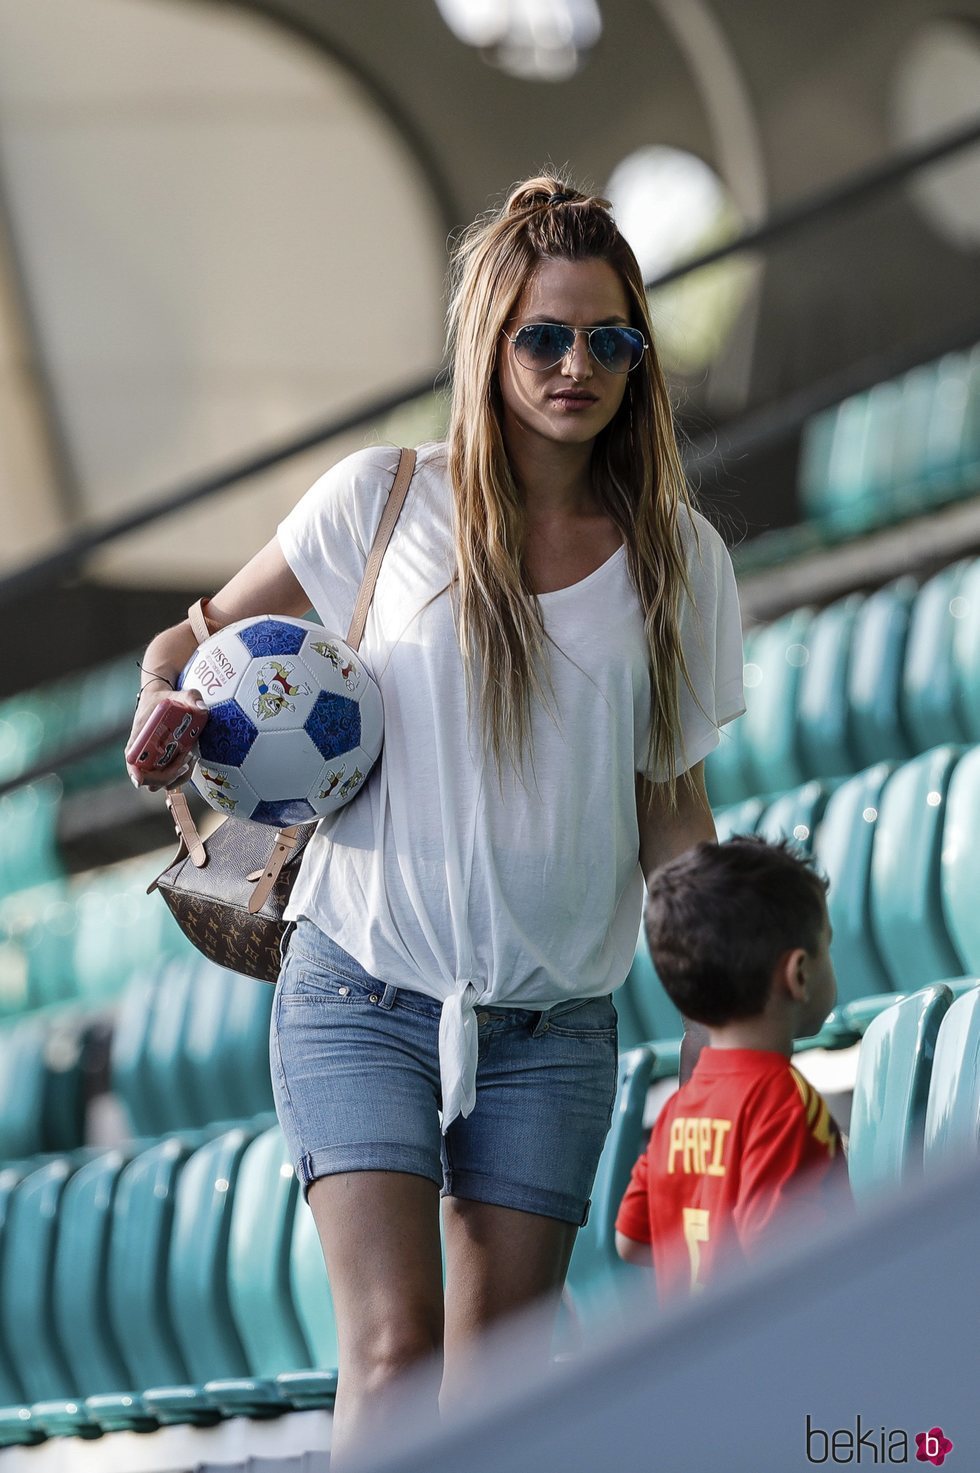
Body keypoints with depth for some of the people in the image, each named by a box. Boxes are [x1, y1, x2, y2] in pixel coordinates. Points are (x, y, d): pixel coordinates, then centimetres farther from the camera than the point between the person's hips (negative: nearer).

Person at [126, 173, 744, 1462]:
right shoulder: (383, 501, -2)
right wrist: (166, 707, -13)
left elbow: (669, 793, 9)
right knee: (393, 1350, -14)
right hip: (365, 995, -2)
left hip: (553, 1026, 2)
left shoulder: (678, 558, 3)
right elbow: (204, 634, 9)